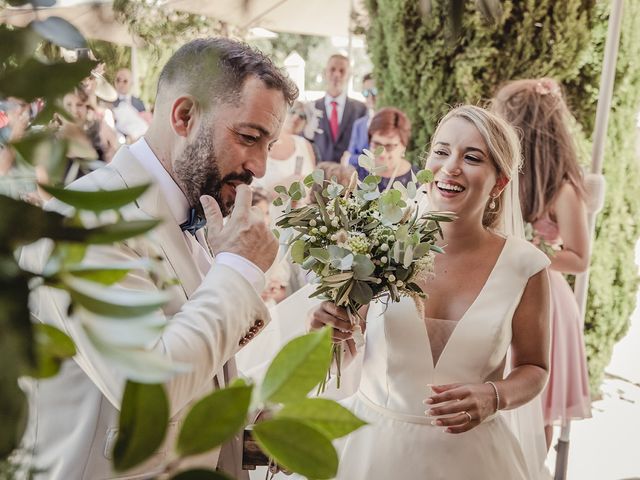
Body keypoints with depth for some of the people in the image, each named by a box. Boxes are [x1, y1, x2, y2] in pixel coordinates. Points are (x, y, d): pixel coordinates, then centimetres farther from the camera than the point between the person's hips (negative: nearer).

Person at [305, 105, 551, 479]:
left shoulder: (524, 266, -11)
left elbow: (533, 369, 3)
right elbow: (346, 354, 1)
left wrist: (494, 397, -16)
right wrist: (334, 328, -20)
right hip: (372, 443, 1)